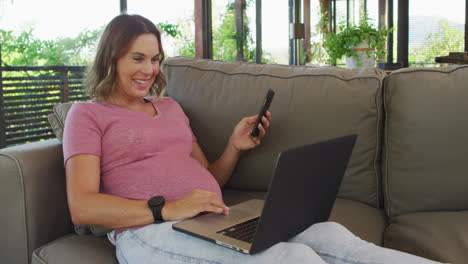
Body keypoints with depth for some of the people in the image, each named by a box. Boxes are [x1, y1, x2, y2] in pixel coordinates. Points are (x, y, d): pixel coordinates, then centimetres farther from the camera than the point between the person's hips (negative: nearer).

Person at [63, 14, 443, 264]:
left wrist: (235, 147, 6)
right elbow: (82, 207, -6)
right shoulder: (87, 115, 9)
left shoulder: (169, 106, 25)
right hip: (149, 232, -5)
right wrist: (167, 209, -18)